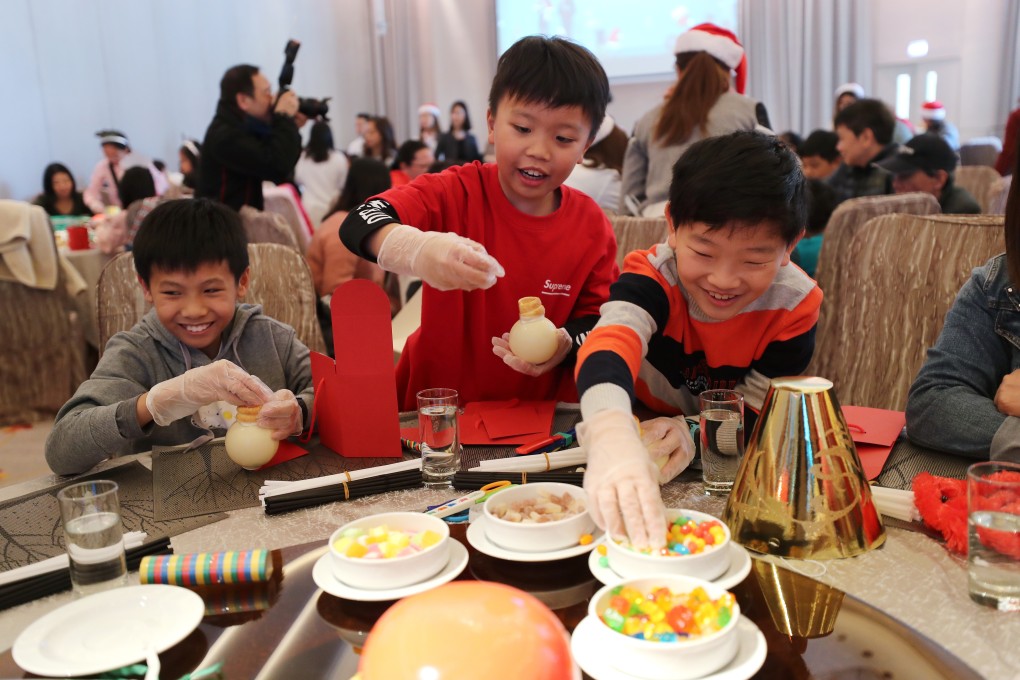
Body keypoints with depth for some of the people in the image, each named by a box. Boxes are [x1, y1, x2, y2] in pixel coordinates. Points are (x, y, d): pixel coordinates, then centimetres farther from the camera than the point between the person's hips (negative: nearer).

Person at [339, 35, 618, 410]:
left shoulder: (592, 225, 0)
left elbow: (596, 315, 8)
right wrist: (418, 249, -42)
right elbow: (357, 226, -21)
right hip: (437, 404, -5)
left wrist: (565, 342, -15)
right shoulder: (457, 192, -8)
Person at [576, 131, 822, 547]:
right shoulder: (651, 275, -25)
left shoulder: (795, 306, -17)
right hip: (637, 431, -2)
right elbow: (610, 341, -47)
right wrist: (613, 436, -68)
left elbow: (757, 416, -14)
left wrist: (694, 433, -37)